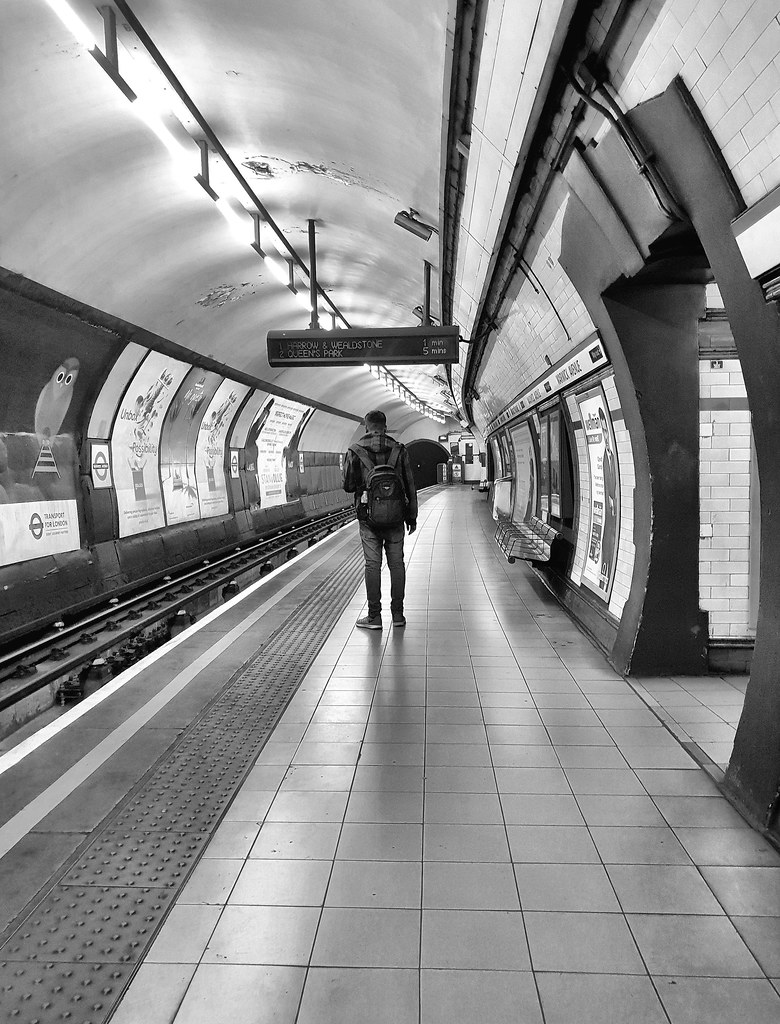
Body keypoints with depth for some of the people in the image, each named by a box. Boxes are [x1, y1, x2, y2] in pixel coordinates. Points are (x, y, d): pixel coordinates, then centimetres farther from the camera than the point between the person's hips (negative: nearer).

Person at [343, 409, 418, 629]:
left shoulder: (355, 451, -3)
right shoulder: (398, 449, 1)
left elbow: (348, 486, 0)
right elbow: (410, 485, 4)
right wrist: (412, 516, 11)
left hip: (368, 517, -1)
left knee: (372, 565, 3)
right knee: (396, 563, 8)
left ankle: (374, 616, 6)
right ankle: (397, 614, 13)